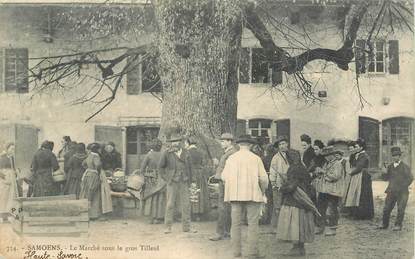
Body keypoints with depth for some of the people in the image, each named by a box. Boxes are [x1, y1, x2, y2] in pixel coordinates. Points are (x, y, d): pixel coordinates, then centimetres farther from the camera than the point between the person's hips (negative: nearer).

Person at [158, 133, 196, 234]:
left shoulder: (185, 152, 6)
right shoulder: (166, 153, -3)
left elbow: (189, 167, 14)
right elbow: (160, 167, 6)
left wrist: (189, 180, 8)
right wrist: (166, 178, -1)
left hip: (184, 182, 3)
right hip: (172, 183, -3)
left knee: (186, 204, 4)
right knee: (170, 204, -2)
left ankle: (186, 226, 12)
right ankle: (168, 227, 4)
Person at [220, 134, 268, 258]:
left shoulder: (231, 158, 5)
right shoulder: (256, 158, -1)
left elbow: (224, 177, 3)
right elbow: (263, 178, -5)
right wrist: (263, 191, 12)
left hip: (234, 195, 3)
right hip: (252, 194, -3)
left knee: (235, 224, 7)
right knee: (253, 224, 1)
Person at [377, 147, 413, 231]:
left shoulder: (405, 167, -4)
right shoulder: (390, 166, 10)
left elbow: (410, 178, -5)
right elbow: (386, 178, 13)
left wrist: (403, 187, -9)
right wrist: (384, 172, -7)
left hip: (402, 192, -4)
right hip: (391, 191, 4)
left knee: (401, 209, -6)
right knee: (386, 208, 2)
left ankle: (398, 225, 5)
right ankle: (384, 224, 13)